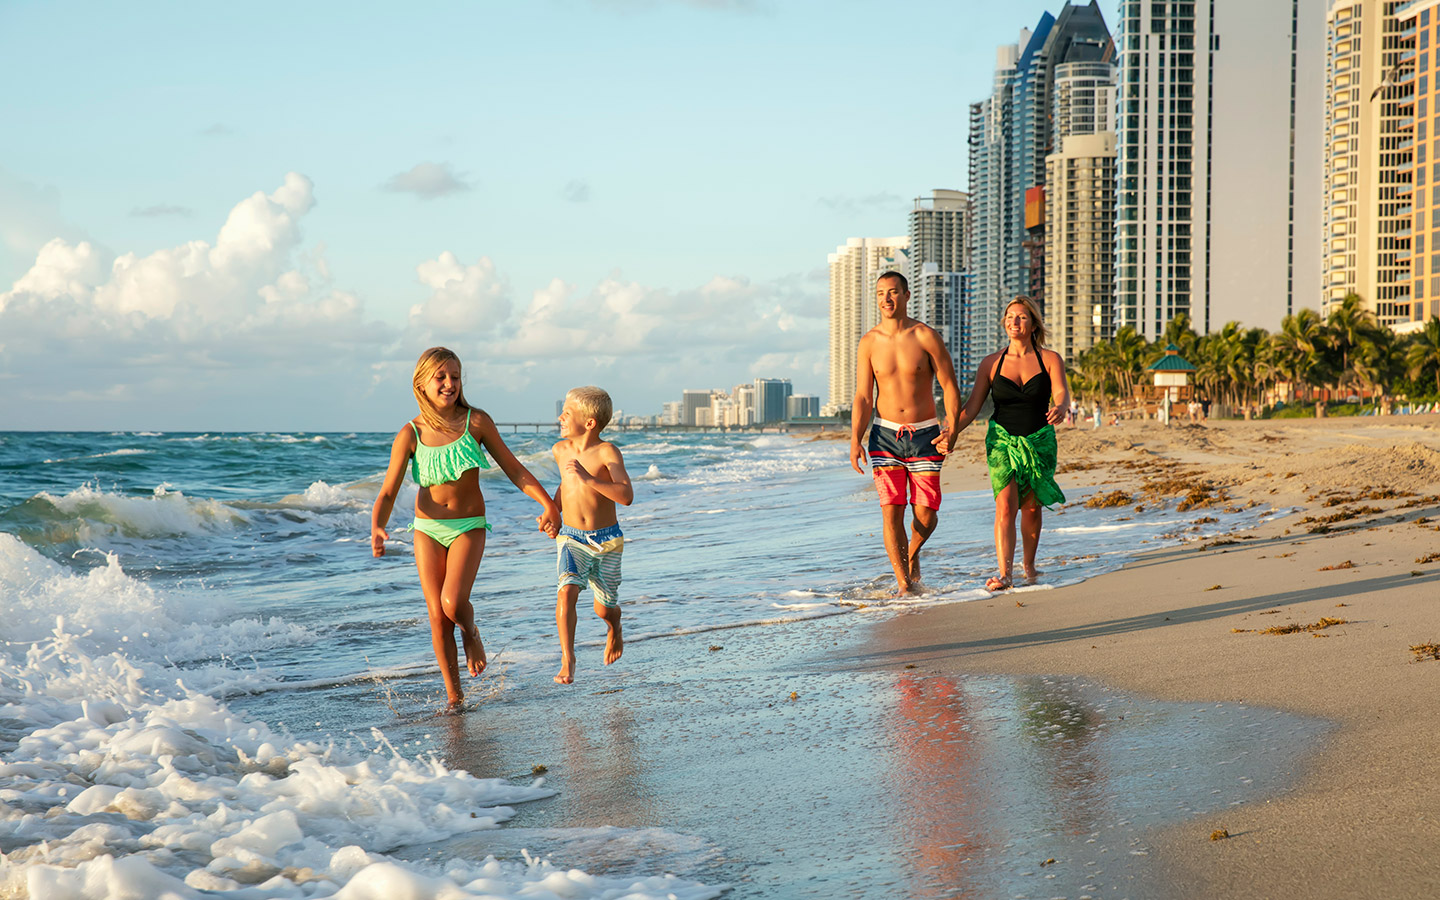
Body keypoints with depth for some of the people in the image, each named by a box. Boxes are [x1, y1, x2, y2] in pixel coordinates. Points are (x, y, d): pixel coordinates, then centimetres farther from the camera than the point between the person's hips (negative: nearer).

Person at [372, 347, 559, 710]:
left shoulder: (476, 421, -8)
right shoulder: (410, 435, -7)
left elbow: (513, 468, -2)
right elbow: (388, 492, -7)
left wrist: (549, 504, -13)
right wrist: (377, 529, -27)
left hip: (469, 528, -1)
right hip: (427, 529, 1)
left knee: (453, 603, -22)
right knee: (437, 615, -1)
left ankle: (471, 633, 15)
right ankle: (454, 696, 14)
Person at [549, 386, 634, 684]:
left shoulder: (607, 452, -16)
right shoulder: (560, 450, 0)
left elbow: (627, 496, -27)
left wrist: (588, 478, -33)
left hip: (607, 540, -2)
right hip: (571, 539, 2)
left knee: (604, 609, 8)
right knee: (567, 592, -23)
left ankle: (614, 630, 45)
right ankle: (567, 662, -19)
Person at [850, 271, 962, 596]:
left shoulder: (926, 337, -5)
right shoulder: (869, 342, 0)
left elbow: (950, 386, -2)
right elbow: (863, 397, 1)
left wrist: (952, 430, -13)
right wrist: (855, 439, -11)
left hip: (925, 435, -1)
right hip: (885, 435, 1)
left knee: (926, 514, -1)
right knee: (891, 511, -7)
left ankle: (912, 554, 30)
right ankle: (903, 582, 3)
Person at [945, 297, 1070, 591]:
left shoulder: (1050, 360, 0)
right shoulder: (992, 363, 2)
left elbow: (1061, 393, -16)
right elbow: (972, 407, 2)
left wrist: (1059, 408, -40)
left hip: (1039, 441, 1)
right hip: (1002, 440, -1)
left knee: (1031, 506, 9)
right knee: (1005, 506, -14)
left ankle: (1028, 563, 30)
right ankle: (1004, 574, -20)